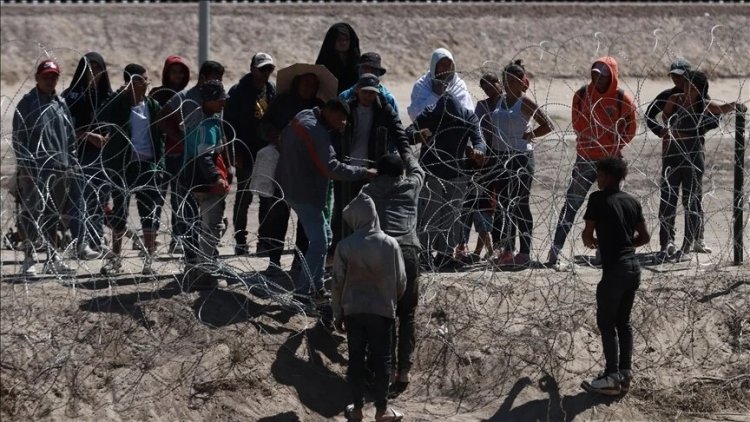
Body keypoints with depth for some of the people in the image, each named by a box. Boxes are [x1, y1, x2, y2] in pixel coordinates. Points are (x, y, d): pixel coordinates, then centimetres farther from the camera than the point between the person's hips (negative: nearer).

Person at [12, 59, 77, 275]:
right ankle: (29, 259, 0)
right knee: (31, 215, -5)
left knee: (54, 217, 11)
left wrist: (71, 164, 12)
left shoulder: (61, 104, 14)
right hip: (34, 170, -5)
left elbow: (70, 136, 19)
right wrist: (24, 167, -12)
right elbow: (19, 138, -6)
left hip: (60, 170, 6)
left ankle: (53, 259, 17)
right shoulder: (27, 104, -3)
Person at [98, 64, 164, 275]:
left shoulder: (152, 105, 7)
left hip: (147, 165, 2)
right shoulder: (118, 105, -2)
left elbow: (160, 137, 10)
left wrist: (159, 164, 1)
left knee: (150, 212, 1)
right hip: (123, 164, -2)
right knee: (119, 210, 4)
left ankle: (149, 258, 7)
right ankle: (116, 257, 13)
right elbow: (104, 119, -21)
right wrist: (120, 96, -21)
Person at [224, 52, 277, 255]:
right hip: (246, 153, -5)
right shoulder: (238, 92, -6)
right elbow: (230, 124, -8)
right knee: (244, 197, -2)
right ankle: (240, 241, 3)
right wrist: (236, 153, -13)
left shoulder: (272, 90, 10)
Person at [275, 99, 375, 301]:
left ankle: (316, 286, 20)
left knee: (320, 237, 17)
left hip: (290, 187, 11)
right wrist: (364, 172, -22)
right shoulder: (316, 131, -23)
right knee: (319, 242, -8)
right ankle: (302, 290, -5)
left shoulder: (301, 118, 7)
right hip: (305, 193, -11)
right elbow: (331, 167, -27)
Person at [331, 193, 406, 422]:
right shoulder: (390, 244, -8)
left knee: (356, 358, 10)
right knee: (382, 359, 9)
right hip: (382, 309, 0)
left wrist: (337, 313, 6)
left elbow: (338, 283, -6)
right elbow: (401, 281, -1)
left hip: (352, 310, 0)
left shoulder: (345, 245, -11)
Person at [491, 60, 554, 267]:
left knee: (520, 204, -3)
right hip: (502, 157, 7)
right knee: (504, 204, 9)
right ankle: (506, 250, 17)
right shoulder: (501, 100, 11)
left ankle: (525, 252, 2)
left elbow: (547, 125, -11)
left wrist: (526, 136, -10)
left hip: (521, 156, -7)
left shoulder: (525, 102, -9)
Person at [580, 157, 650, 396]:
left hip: (614, 269, -7)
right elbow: (644, 237, 14)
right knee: (623, 321, 14)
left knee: (606, 322, 1)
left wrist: (590, 242, 13)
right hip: (633, 266, 7)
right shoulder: (632, 202, 11)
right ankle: (625, 373, 13)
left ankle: (612, 377, -2)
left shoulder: (598, 199, -7)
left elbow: (587, 234, -8)